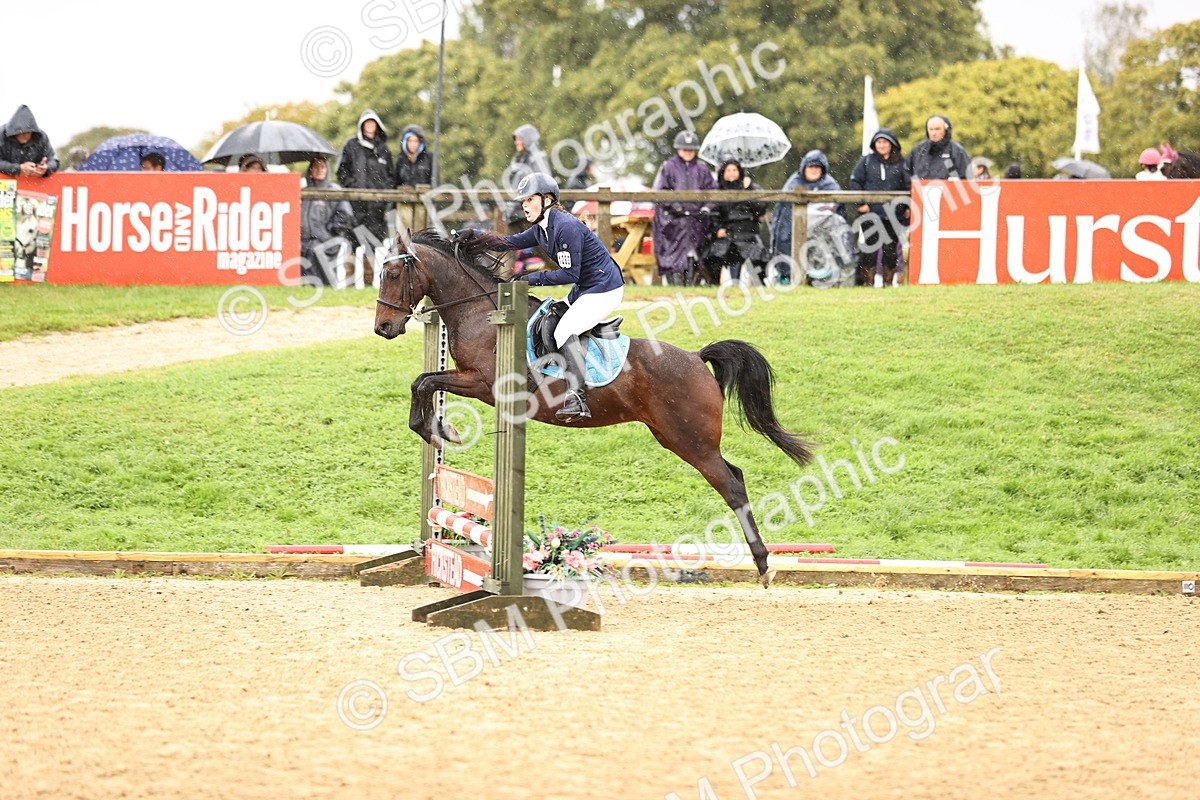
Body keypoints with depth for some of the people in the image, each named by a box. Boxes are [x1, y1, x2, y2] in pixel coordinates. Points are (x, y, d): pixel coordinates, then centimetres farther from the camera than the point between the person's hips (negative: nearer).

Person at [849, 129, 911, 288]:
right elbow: (855, 182, 5)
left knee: (891, 247, 2)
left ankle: (888, 280, 10)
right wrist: (860, 203, -5)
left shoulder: (900, 164, 8)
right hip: (870, 213, -1)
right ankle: (868, 280, 3)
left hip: (893, 215, 1)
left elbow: (908, 186, 8)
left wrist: (907, 208, 0)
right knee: (869, 246, -2)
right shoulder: (866, 161, 7)